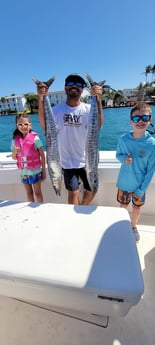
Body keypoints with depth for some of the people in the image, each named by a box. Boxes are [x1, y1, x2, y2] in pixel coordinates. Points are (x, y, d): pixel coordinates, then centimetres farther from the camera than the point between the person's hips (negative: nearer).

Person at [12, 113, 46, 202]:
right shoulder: (15, 139, 0)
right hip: (23, 172, 4)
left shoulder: (35, 138, -11)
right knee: (29, 193, 17)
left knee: (37, 193, 10)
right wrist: (15, 152, -15)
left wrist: (44, 170, -9)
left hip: (35, 171, -4)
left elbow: (42, 155, -9)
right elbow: (14, 158, 7)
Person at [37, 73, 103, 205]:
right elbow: (45, 127, -21)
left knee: (91, 190, 16)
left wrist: (98, 100, -39)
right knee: (73, 193, 7)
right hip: (68, 161, -1)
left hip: (87, 160, 1)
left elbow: (98, 126, -25)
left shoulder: (88, 109, -5)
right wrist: (41, 99, -32)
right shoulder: (57, 109, -3)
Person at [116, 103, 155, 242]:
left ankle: (133, 226, 49)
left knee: (137, 206, 20)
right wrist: (124, 158, -21)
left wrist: (142, 189, -11)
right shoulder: (124, 139, -13)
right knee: (123, 205, 19)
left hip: (140, 185, 0)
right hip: (124, 183, 1)